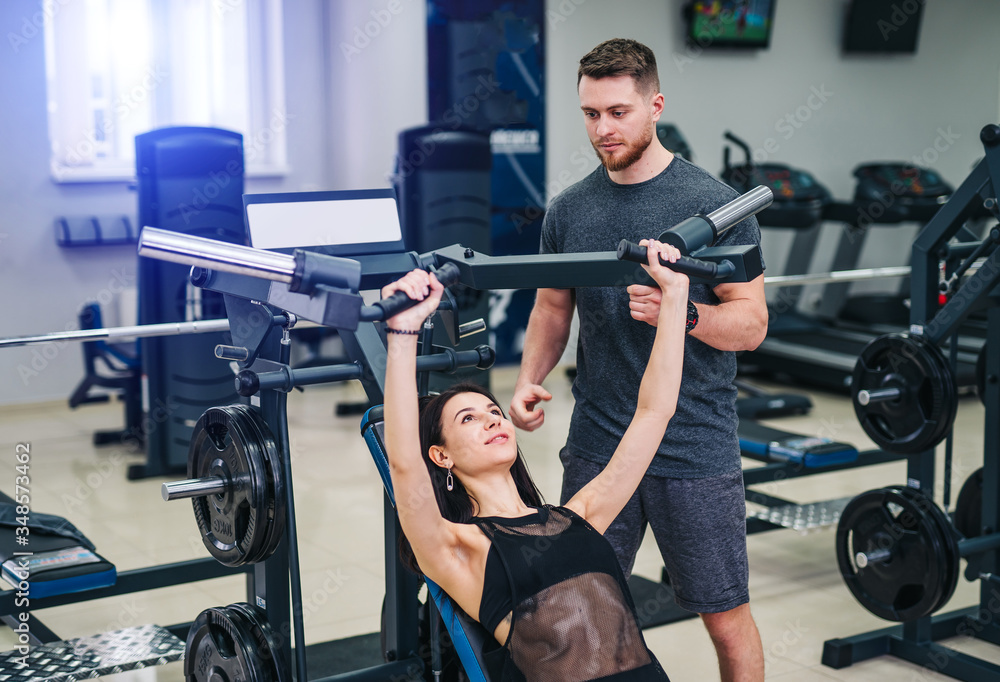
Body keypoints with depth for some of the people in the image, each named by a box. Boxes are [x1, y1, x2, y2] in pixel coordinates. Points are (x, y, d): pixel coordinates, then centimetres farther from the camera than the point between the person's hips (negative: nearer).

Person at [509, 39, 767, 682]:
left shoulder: (713, 204, -7)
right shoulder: (569, 210, 7)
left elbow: (751, 323, -8)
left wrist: (678, 309, -26)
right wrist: (530, 379, -1)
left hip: (696, 453, -4)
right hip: (596, 447, 4)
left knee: (726, 616, 6)